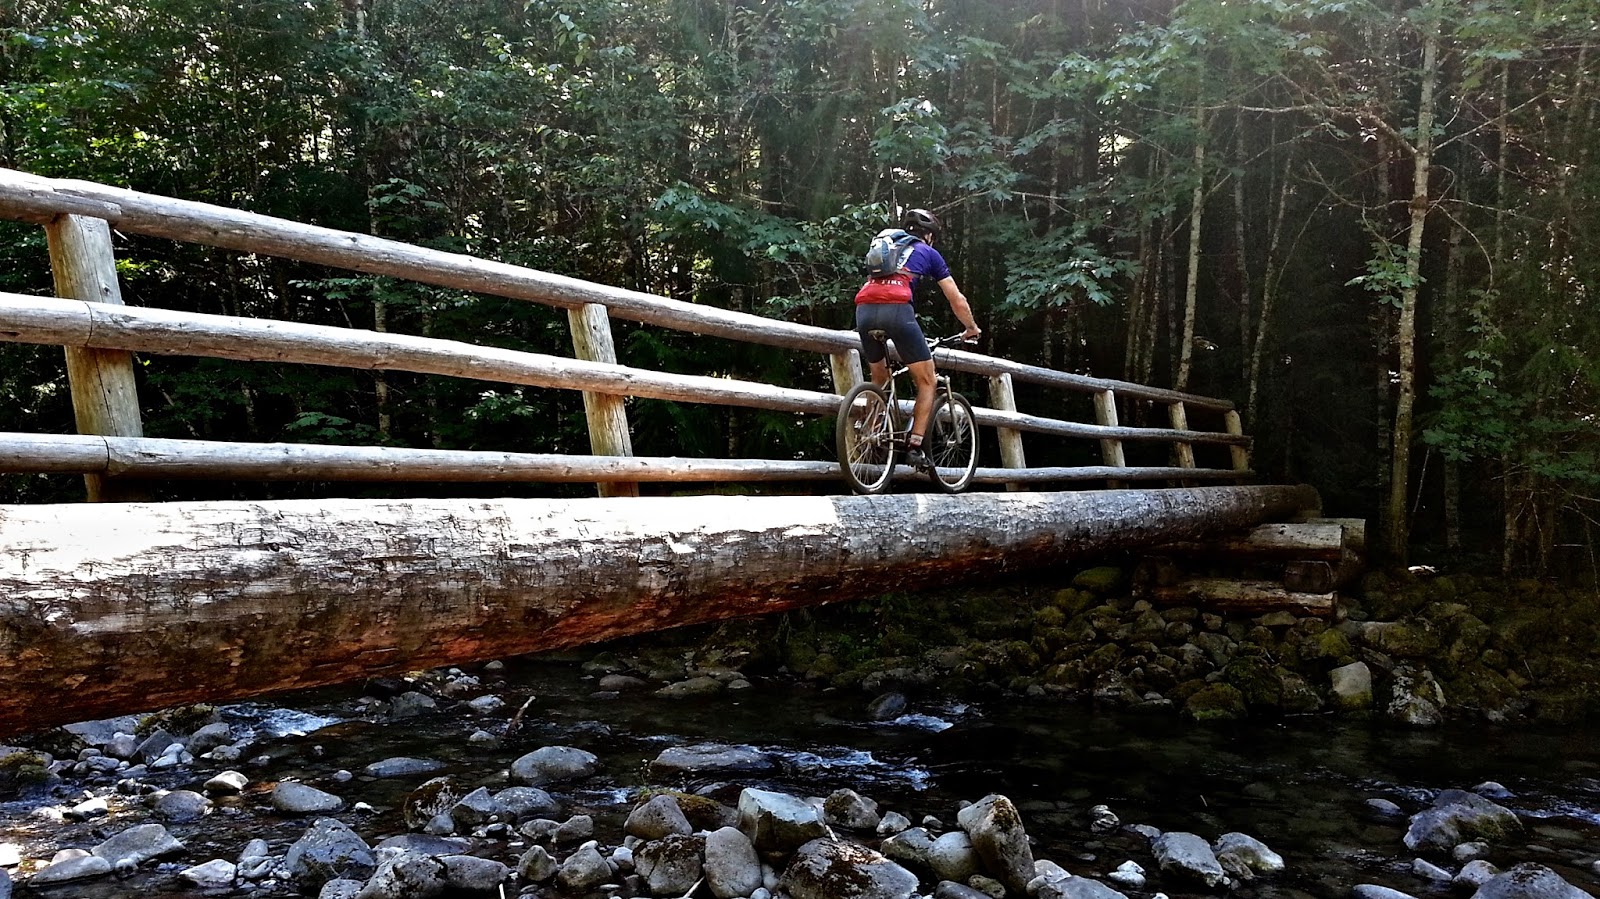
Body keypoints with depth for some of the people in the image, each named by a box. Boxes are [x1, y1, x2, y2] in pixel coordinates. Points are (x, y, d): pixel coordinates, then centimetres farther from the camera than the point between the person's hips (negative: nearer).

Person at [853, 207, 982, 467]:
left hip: (864, 309, 5)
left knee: (879, 379, 27)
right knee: (927, 382, 9)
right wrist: (972, 328, 40)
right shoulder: (928, 253, 22)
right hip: (897, 310, -5)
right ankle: (914, 447, -1)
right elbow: (957, 300, 24)